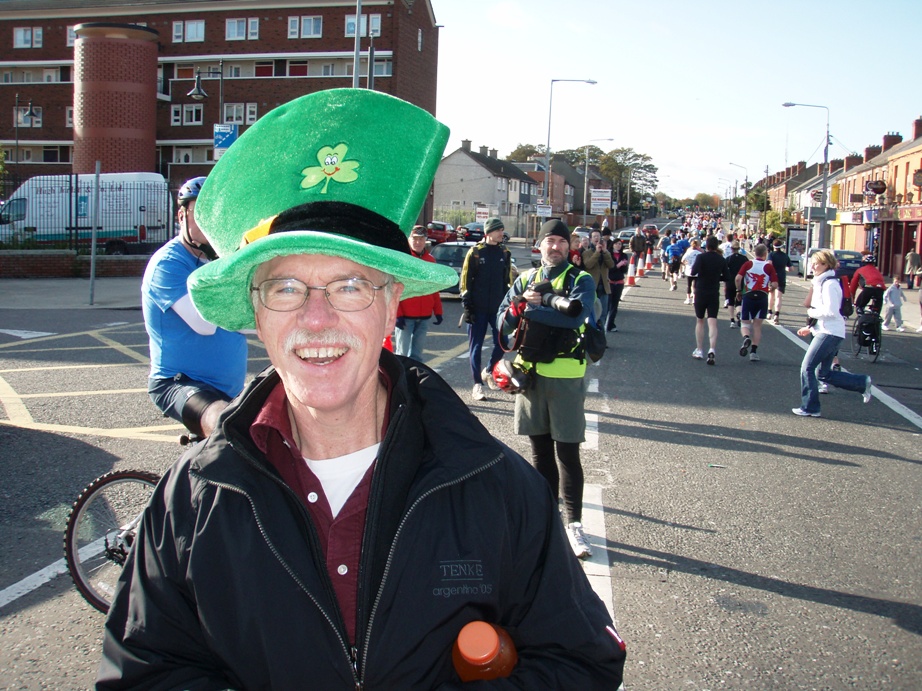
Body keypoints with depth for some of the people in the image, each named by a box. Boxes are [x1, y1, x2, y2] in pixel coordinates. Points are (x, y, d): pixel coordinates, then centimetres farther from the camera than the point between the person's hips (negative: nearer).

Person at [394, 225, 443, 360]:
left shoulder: (430, 260, 11)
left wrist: (438, 311, 8)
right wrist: (397, 314, -14)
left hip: (424, 317, 5)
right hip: (405, 316, -5)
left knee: (417, 354, 11)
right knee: (403, 354, -3)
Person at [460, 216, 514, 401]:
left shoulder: (505, 253, 8)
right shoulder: (475, 252, -4)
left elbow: (508, 280, 14)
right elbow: (465, 280, -4)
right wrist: (467, 305, -9)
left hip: (498, 307, 4)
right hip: (478, 308, -3)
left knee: (502, 343, 2)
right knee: (475, 347, 1)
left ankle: (488, 371, 27)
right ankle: (477, 385, 8)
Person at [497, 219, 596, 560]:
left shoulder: (580, 279, -2)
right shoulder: (525, 279, 12)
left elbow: (576, 316, -21)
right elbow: (504, 322, 7)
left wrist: (531, 309, -15)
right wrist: (521, 302, -12)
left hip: (565, 375, -4)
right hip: (529, 372, 4)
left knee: (567, 452, -3)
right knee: (540, 449, 12)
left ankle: (574, 523, 3)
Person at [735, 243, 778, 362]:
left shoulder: (748, 264, 0)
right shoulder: (769, 266, -1)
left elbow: (738, 278, -11)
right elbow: (775, 284, -9)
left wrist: (739, 290, 5)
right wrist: (770, 288, 13)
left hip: (748, 296, 0)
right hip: (762, 297, 0)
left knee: (745, 323, 9)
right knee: (757, 325, 10)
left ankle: (746, 337, -24)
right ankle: (754, 351, 4)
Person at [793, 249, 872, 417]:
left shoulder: (829, 284, -13)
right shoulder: (821, 282, 18)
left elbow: (831, 311, -23)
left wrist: (812, 312, -9)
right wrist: (810, 327, 16)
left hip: (830, 333, -10)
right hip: (825, 332, 10)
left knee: (807, 367, -8)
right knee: (824, 374, 11)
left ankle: (809, 407, -1)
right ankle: (862, 383, 19)